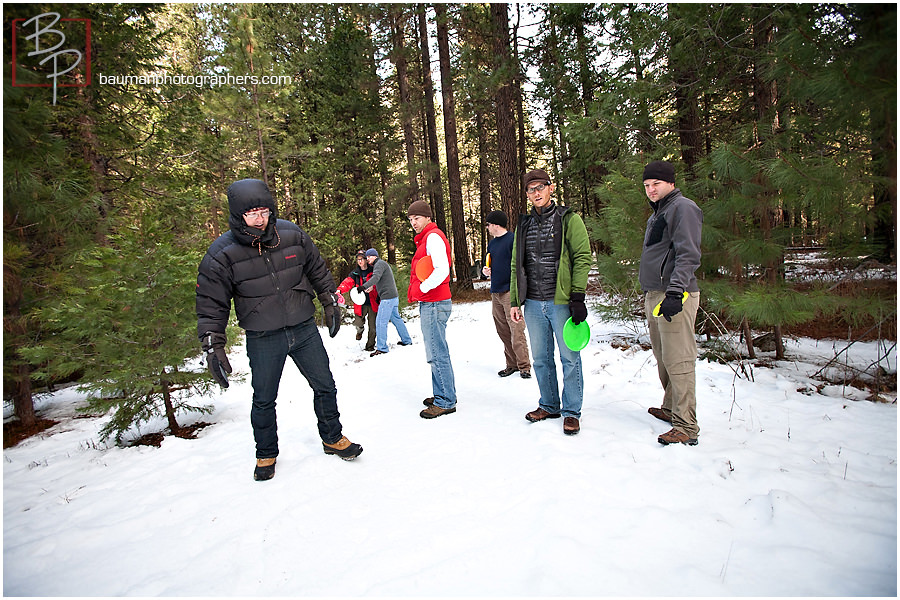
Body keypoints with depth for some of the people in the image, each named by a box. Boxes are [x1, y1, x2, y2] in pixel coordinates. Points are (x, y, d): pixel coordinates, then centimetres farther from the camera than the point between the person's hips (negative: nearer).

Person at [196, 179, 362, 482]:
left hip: (304, 329, 3)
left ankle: (333, 439, 33)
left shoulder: (292, 235, -6)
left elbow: (318, 270, 10)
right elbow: (211, 304, -8)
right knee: (264, 400, 11)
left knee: (325, 387, 11)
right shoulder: (222, 254, -13)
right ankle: (266, 455, 35)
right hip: (262, 340, -2)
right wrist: (213, 346, -13)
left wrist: (330, 303, 11)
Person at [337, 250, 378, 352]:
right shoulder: (355, 273, 6)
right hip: (360, 304, 1)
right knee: (358, 322, -10)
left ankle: (370, 345, 21)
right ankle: (360, 329, 28)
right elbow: (347, 282, -10)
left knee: (373, 326, 3)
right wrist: (340, 290, -28)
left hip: (372, 303, -1)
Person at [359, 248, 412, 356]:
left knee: (380, 322, -11)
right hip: (394, 297, 11)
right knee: (396, 318, 20)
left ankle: (381, 348, -10)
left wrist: (364, 287, -35)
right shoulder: (380, 264, 24)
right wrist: (372, 287, 12)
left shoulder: (379, 264, -8)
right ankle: (406, 340, 30)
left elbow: (376, 277, -26)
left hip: (388, 297, -11)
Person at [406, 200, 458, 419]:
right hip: (429, 303, 11)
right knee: (437, 352, 15)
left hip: (434, 303, -11)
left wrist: (421, 289, -15)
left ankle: (446, 402, 0)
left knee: (437, 354, -7)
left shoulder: (433, 237, -10)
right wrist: (415, 291, 12)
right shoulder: (425, 238, 22)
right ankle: (441, 395, 24)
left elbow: (442, 270, -24)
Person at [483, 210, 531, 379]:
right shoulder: (492, 243, 18)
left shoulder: (513, 240, -6)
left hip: (510, 292, -8)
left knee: (516, 331, -8)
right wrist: (486, 270, 6)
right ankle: (511, 364, 18)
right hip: (495, 292, 8)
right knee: (503, 331, 9)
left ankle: (524, 366, 0)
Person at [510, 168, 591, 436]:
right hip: (533, 304, 5)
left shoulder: (569, 220, 0)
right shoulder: (523, 225, 14)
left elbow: (582, 258, -6)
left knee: (570, 357, 3)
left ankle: (571, 411, 18)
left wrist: (578, 297, -14)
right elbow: (516, 265, 16)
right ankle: (549, 405, 29)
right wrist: (514, 300, 10)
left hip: (561, 301, -4)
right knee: (541, 358, 13)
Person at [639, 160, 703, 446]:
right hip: (654, 295, 10)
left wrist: (675, 293, -26)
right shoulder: (657, 214, 22)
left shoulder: (683, 208, -8)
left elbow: (688, 255, -18)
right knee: (663, 358, 17)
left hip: (674, 296, -10)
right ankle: (671, 408, 30)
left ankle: (686, 427, -4)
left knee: (678, 361, -9)